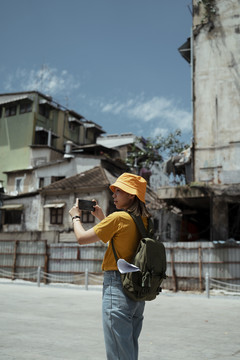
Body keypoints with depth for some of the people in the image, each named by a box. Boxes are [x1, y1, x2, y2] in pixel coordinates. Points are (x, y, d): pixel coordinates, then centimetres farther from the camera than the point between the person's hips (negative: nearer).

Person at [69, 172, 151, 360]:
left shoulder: (118, 217, -14)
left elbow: (82, 238, -8)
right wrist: (102, 217, 27)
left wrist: (76, 217, 10)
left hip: (117, 285, -8)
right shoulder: (144, 221, 9)